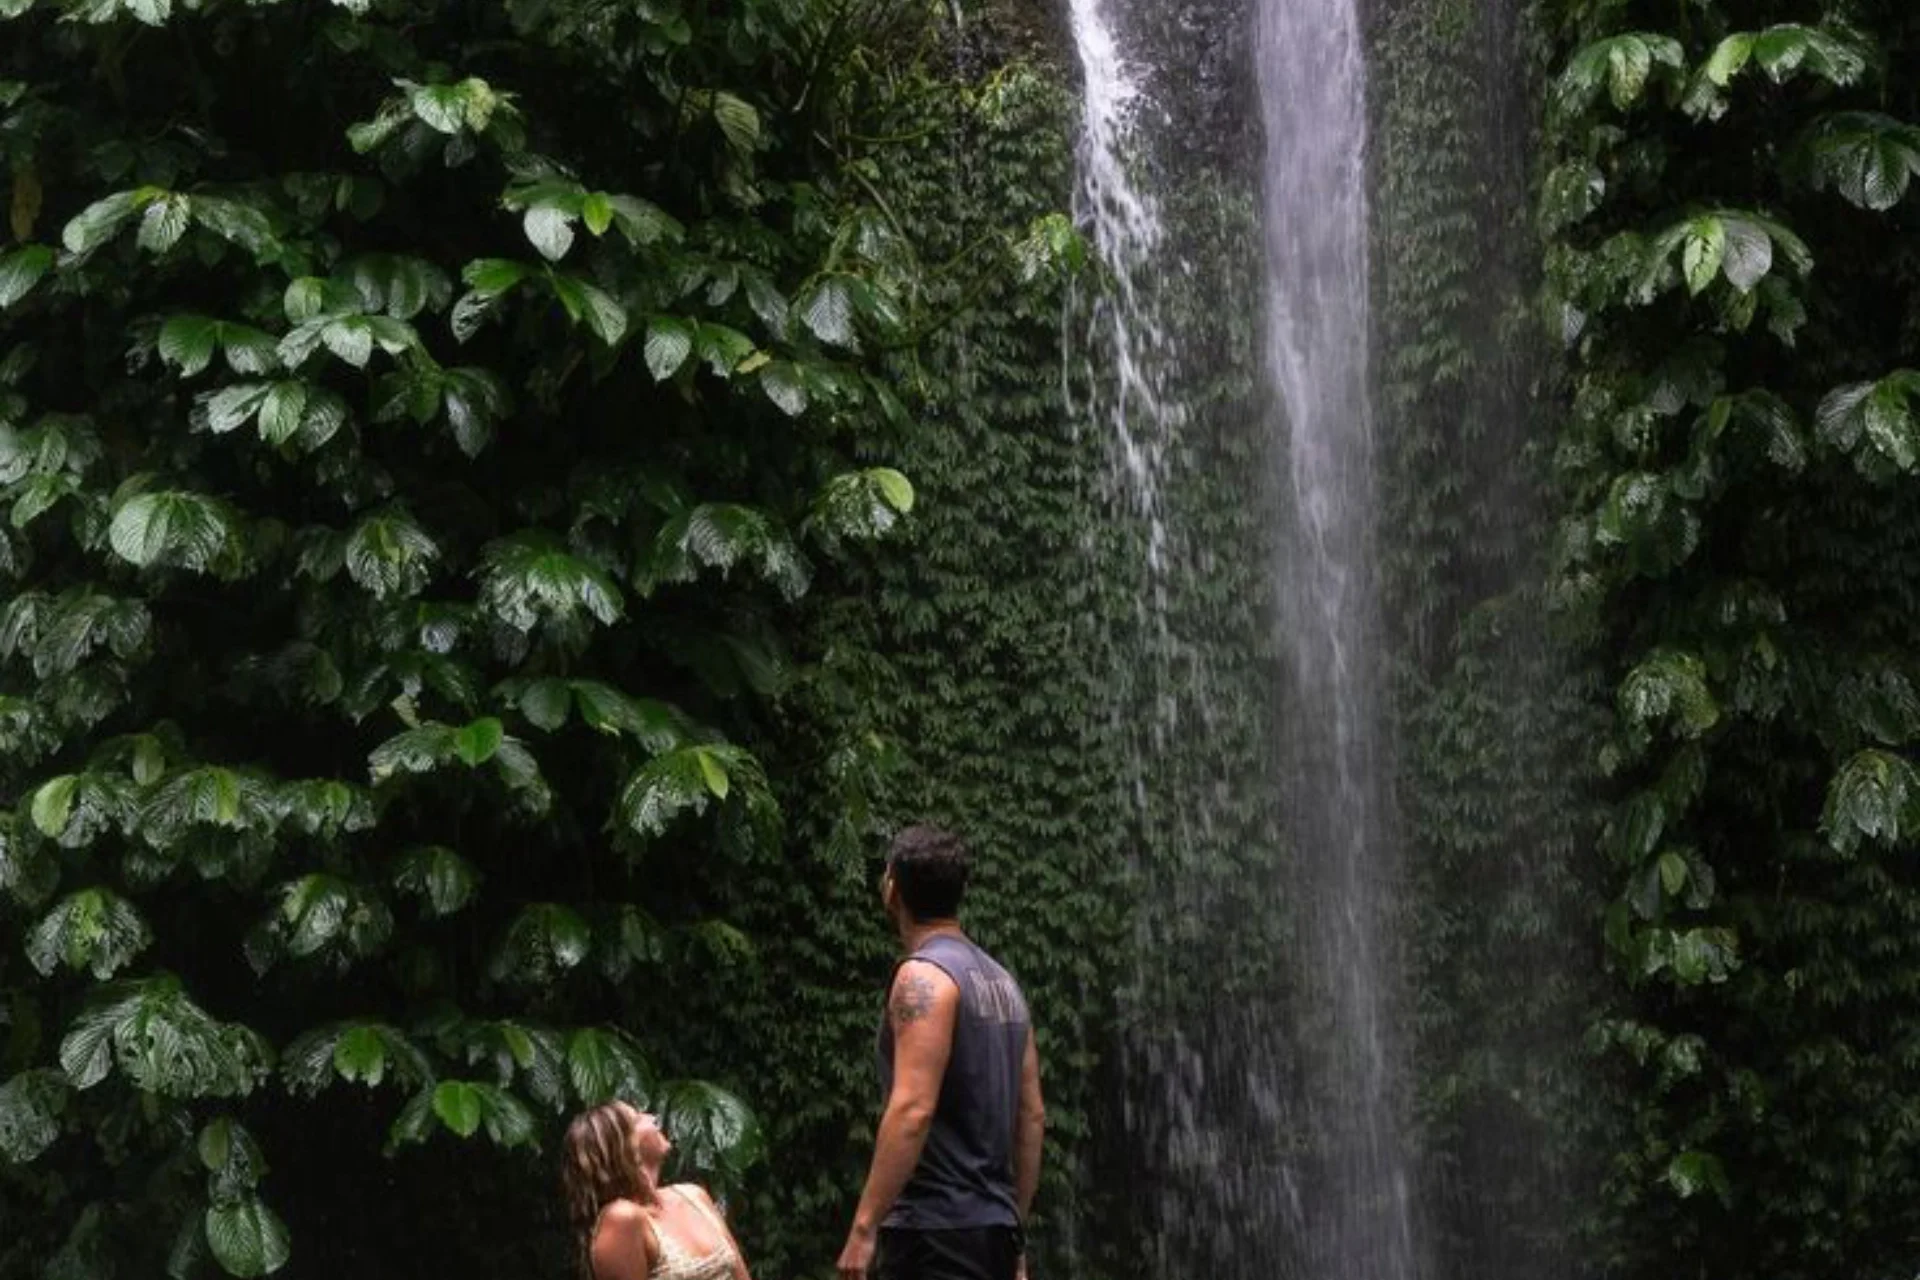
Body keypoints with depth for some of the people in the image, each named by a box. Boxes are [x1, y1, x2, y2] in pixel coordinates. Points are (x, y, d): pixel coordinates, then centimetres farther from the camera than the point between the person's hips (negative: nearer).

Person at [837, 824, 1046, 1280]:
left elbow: (912, 1110, -22)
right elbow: (1032, 1116, 17)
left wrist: (864, 1226, -21)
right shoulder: (1001, 981, 15)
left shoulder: (924, 976, -11)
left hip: (934, 1231, -9)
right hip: (992, 1228, 9)